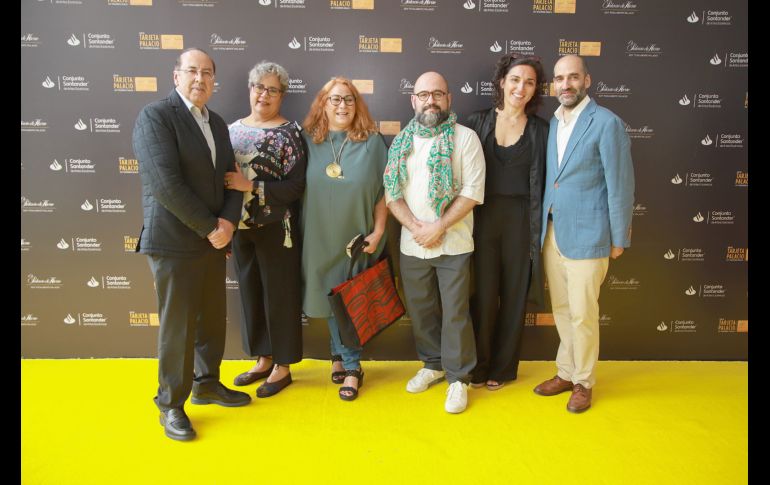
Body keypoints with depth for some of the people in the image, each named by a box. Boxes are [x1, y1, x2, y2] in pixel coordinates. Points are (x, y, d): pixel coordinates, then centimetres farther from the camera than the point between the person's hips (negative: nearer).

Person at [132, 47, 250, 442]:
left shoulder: (217, 124, 13)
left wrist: (228, 221, -7)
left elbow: (230, 177, 11)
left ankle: (206, 384, 35)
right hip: (174, 242, -7)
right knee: (178, 326, 2)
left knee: (212, 319, 16)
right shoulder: (155, 116, -10)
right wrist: (209, 227, -16)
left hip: (214, 239, 7)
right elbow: (166, 184, -20)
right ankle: (171, 405, 20)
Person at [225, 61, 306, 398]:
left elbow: (296, 187, -12)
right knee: (250, 292, 14)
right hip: (239, 228, 6)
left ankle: (283, 367, 21)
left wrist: (251, 186, -19)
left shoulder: (288, 132, -7)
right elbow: (222, 176, 12)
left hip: (275, 229, -5)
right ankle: (263, 360, 31)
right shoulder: (233, 129, 9)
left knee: (279, 294, 5)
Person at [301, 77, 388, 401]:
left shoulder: (372, 141, -2)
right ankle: (344, 359, 28)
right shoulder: (308, 140, 1)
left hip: (357, 237, -1)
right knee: (331, 299, 11)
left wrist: (377, 231, -6)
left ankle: (349, 365, 19)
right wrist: (298, 231, 0)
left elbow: (383, 190, -1)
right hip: (320, 237, 2)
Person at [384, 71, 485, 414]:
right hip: (412, 244, 4)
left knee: (455, 312, 1)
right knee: (420, 309, 14)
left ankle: (458, 377, 17)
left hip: (453, 244, -4)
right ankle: (433, 364, 34)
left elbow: (473, 192, -10)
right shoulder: (401, 141, 9)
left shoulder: (465, 137, -3)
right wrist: (416, 227, -12)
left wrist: (438, 227, -16)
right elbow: (391, 192, 3)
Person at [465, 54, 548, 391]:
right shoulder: (478, 123, 2)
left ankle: (503, 367, 26)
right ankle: (478, 366, 23)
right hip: (483, 217, 0)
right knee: (483, 293, 4)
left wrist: (539, 229, -2)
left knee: (514, 294, 9)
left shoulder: (540, 130, 3)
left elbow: (542, 182, 3)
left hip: (520, 220, 1)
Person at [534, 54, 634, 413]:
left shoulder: (607, 123, -9)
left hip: (586, 236, -6)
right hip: (552, 232, 6)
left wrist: (619, 239, -7)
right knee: (561, 309, 15)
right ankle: (566, 372, 31)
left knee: (582, 314, 3)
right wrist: (543, 227, 10)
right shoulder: (553, 122, 10)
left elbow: (620, 185, -8)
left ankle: (583, 382, 22)